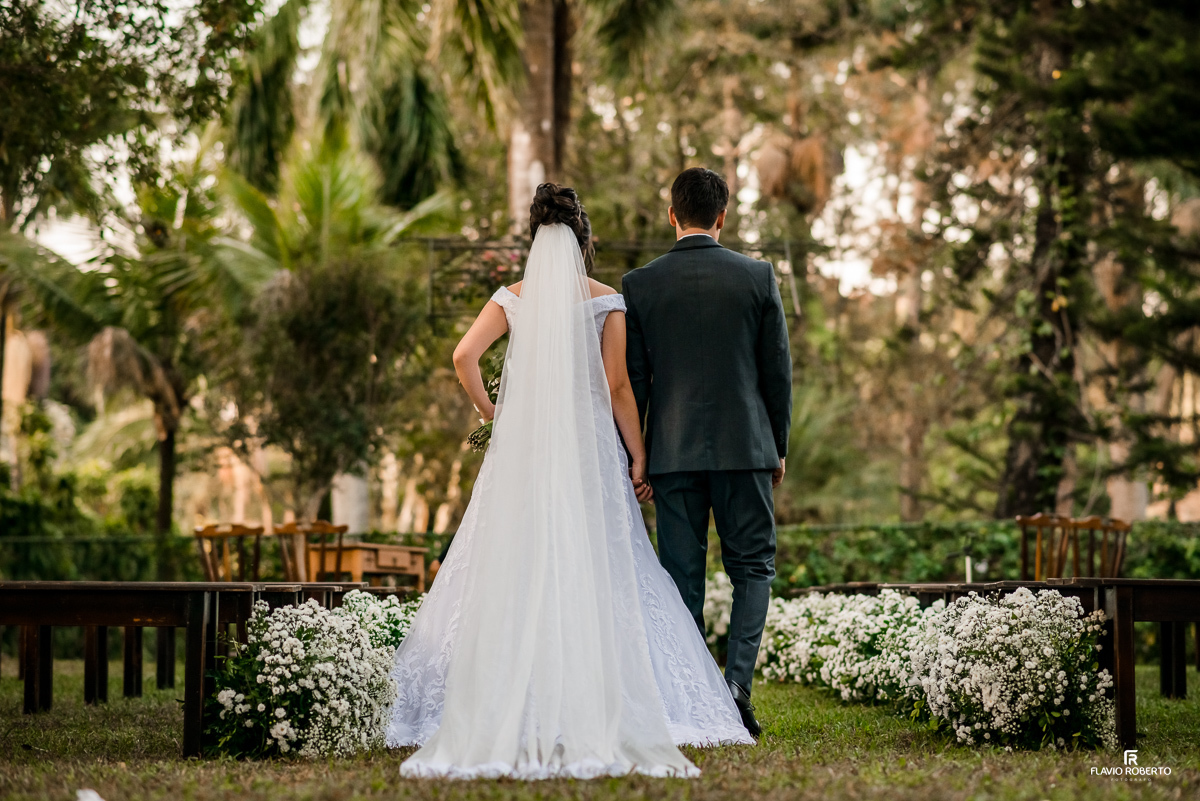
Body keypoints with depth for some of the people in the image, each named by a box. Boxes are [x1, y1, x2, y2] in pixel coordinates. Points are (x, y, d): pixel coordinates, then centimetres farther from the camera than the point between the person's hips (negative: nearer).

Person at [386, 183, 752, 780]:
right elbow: (617, 388, -3)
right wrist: (639, 457, 1)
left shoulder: (513, 299, 5)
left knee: (512, 576, 3)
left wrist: (489, 411, 6)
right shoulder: (606, 301, 1)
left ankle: (509, 712, 0)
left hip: (522, 446, 1)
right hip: (591, 449, -1)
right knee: (598, 574, 0)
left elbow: (464, 356, -8)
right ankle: (600, 706, -6)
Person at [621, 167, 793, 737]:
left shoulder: (638, 286, -1)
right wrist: (778, 447, 13)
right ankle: (737, 682, -8)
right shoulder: (758, 278, -1)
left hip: (672, 452, 1)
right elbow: (778, 372, 2)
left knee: (682, 578, 7)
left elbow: (631, 382, 1)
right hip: (745, 446, 0)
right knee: (752, 567, 10)